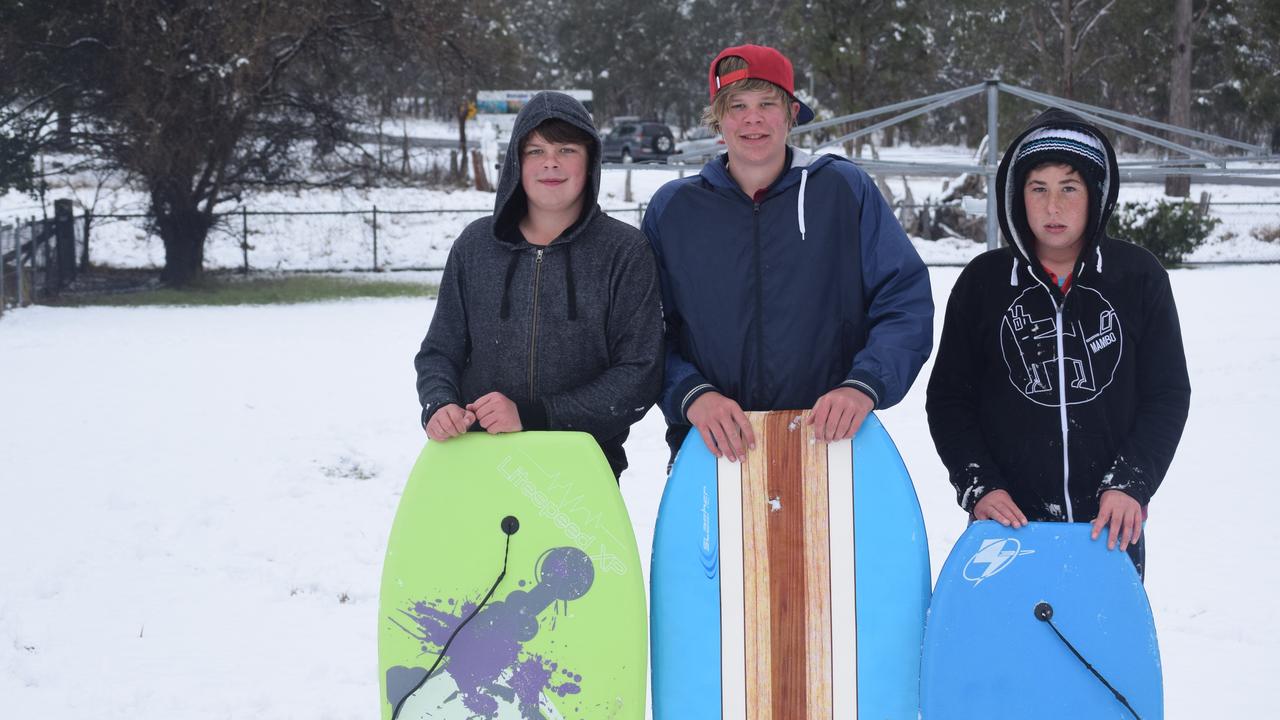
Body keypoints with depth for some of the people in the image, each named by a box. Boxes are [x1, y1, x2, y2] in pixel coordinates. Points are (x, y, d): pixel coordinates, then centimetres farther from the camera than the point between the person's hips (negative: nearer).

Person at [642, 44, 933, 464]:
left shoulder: (845, 190, 3)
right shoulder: (672, 208, 6)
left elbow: (907, 302, -1)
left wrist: (864, 385, -16)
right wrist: (691, 394, -16)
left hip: (831, 440, 0)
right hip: (712, 449, 1)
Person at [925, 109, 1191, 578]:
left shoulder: (1138, 276, 2)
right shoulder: (984, 281, 3)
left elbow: (1168, 393, 4)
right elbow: (948, 398, 6)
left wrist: (1130, 484, -8)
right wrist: (978, 486, -7)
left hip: (1111, 525, 0)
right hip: (1008, 522, 0)